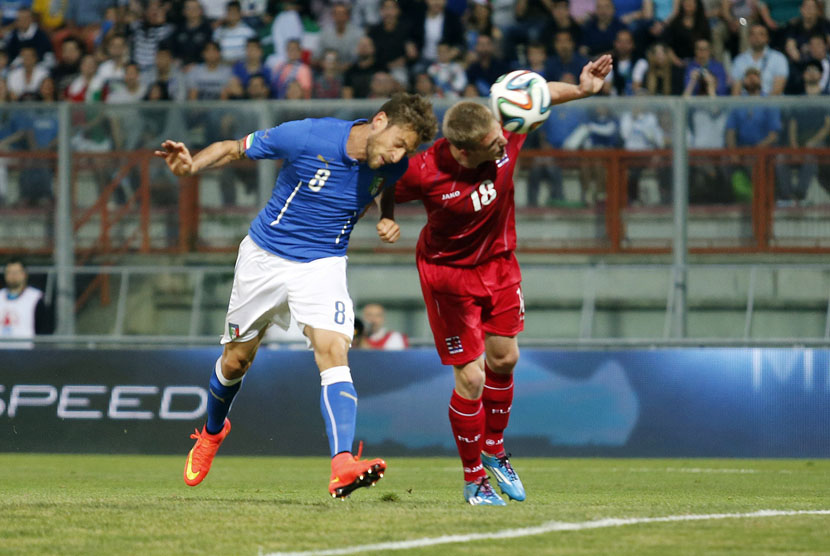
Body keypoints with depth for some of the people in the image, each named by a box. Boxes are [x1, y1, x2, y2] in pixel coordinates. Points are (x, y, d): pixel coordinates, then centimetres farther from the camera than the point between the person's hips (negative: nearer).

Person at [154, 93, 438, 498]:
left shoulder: (394, 168, -11)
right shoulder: (306, 137, -23)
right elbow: (233, 148, -10)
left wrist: (388, 223, -7)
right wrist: (192, 165, -29)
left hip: (323, 264, 1)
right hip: (264, 256, -1)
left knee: (334, 352, -24)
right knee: (236, 360, 13)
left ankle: (342, 466, -35)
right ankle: (212, 431, 45)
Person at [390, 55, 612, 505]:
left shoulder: (503, 136, -24)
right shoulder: (425, 173, -32)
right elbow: (387, 190, -8)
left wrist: (582, 89, -15)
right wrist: (386, 220, -24)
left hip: (498, 260, 5)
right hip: (448, 271, -5)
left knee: (504, 359, 14)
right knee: (471, 377, -5)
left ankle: (494, 451, 39)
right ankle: (474, 479, 15)